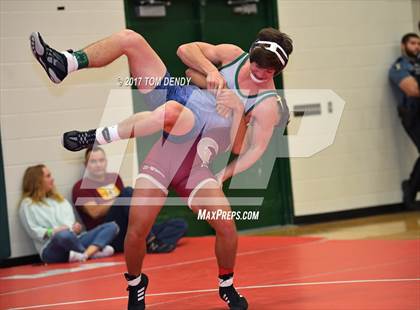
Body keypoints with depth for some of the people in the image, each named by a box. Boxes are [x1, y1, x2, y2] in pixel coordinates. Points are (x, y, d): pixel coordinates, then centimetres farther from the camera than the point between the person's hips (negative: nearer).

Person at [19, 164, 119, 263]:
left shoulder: (59, 199, 29)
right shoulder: (28, 204, 9)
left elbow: (71, 221, 20)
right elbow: (33, 231, -2)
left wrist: (76, 228, -4)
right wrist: (51, 232, -19)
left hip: (74, 241, 7)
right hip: (52, 249, -7)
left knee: (112, 226, -12)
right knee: (64, 235, -44)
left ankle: (84, 255, -39)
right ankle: (93, 252, -21)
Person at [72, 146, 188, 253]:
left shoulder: (114, 178, 24)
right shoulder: (81, 187, 4)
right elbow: (95, 212, -11)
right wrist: (119, 200, -13)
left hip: (130, 236, 7)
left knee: (181, 224, -5)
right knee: (128, 193, -28)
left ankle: (151, 245, -34)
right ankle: (150, 241, -34)